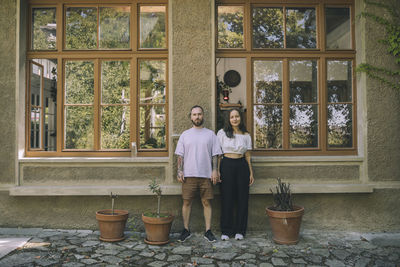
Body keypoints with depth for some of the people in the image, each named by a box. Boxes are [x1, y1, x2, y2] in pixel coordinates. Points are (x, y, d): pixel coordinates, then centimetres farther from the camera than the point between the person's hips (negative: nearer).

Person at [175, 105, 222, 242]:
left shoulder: (210, 134, 8)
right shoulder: (185, 134, 9)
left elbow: (215, 154, 6)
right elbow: (180, 155, 7)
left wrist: (215, 170, -4)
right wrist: (180, 171, -1)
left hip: (206, 175, 0)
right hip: (189, 174, 1)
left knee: (206, 202, 3)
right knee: (187, 202, 4)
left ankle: (208, 231, 12)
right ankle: (186, 230, 16)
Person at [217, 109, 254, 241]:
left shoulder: (246, 135, 9)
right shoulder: (222, 133, 2)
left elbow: (248, 156, 12)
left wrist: (251, 173, 9)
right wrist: (217, 170, -5)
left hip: (242, 166, 2)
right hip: (226, 165, -2)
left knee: (242, 198, 4)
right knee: (226, 198, 2)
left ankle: (240, 230, 17)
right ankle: (225, 231, 13)